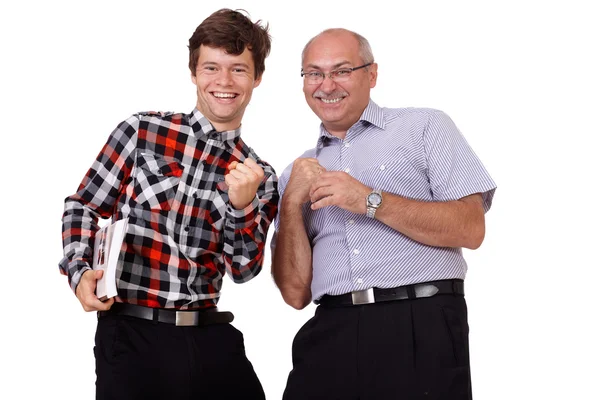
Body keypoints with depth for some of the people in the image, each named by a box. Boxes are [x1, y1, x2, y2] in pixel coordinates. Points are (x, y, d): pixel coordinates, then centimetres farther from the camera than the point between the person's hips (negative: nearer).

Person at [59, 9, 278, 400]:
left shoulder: (259, 176, 6)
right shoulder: (142, 130, -1)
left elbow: (243, 270, 1)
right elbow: (83, 207, 5)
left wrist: (243, 205, -14)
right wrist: (79, 271, -10)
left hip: (211, 341, 3)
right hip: (131, 336, -2)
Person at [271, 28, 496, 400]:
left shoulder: (425, 127, 6)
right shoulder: (298, 173, 16)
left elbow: (470, 229, -6)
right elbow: (297, 292, 8)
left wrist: (370, 201, -12)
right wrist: (292, 203, -4)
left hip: (422, 328, -3)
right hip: (330, 336, 3)